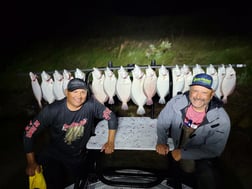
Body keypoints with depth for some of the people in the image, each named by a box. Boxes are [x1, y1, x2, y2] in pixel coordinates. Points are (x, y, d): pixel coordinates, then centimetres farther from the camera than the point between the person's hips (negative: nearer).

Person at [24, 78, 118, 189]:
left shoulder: (91, 105, -22)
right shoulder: (53, 110, -24)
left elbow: (111, 117, -10)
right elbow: (29, 131, -16)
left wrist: (110, 142, -16)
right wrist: (31, 163, -13)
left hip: (79, 157, 2)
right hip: (54, 156, -2)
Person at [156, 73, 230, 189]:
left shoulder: (221, 120, -26)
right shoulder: (177, 102, -21)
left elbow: (213, 150, -20)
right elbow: (162, 121, -6)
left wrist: (183, 154, -25)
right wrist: (161, 142, -19)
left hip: (202, 157, -2)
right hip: (175, 149, 3)